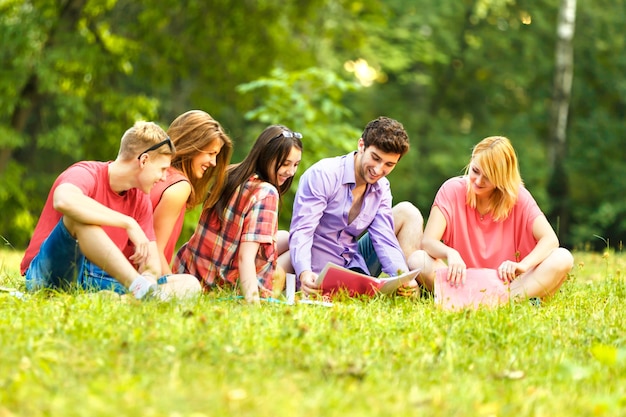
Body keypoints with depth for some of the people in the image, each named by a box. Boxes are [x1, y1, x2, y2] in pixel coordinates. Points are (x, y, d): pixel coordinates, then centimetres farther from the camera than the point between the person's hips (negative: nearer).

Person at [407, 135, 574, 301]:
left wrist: (523, 265, -33)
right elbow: (428, 241, -14)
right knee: (418, 260, -28)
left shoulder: (518, 196, -3)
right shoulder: (452, 190, -5)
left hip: (505, 283, 1)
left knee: (562, 258, -22)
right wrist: (450, 254, -38)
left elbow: (550, 239, -13)